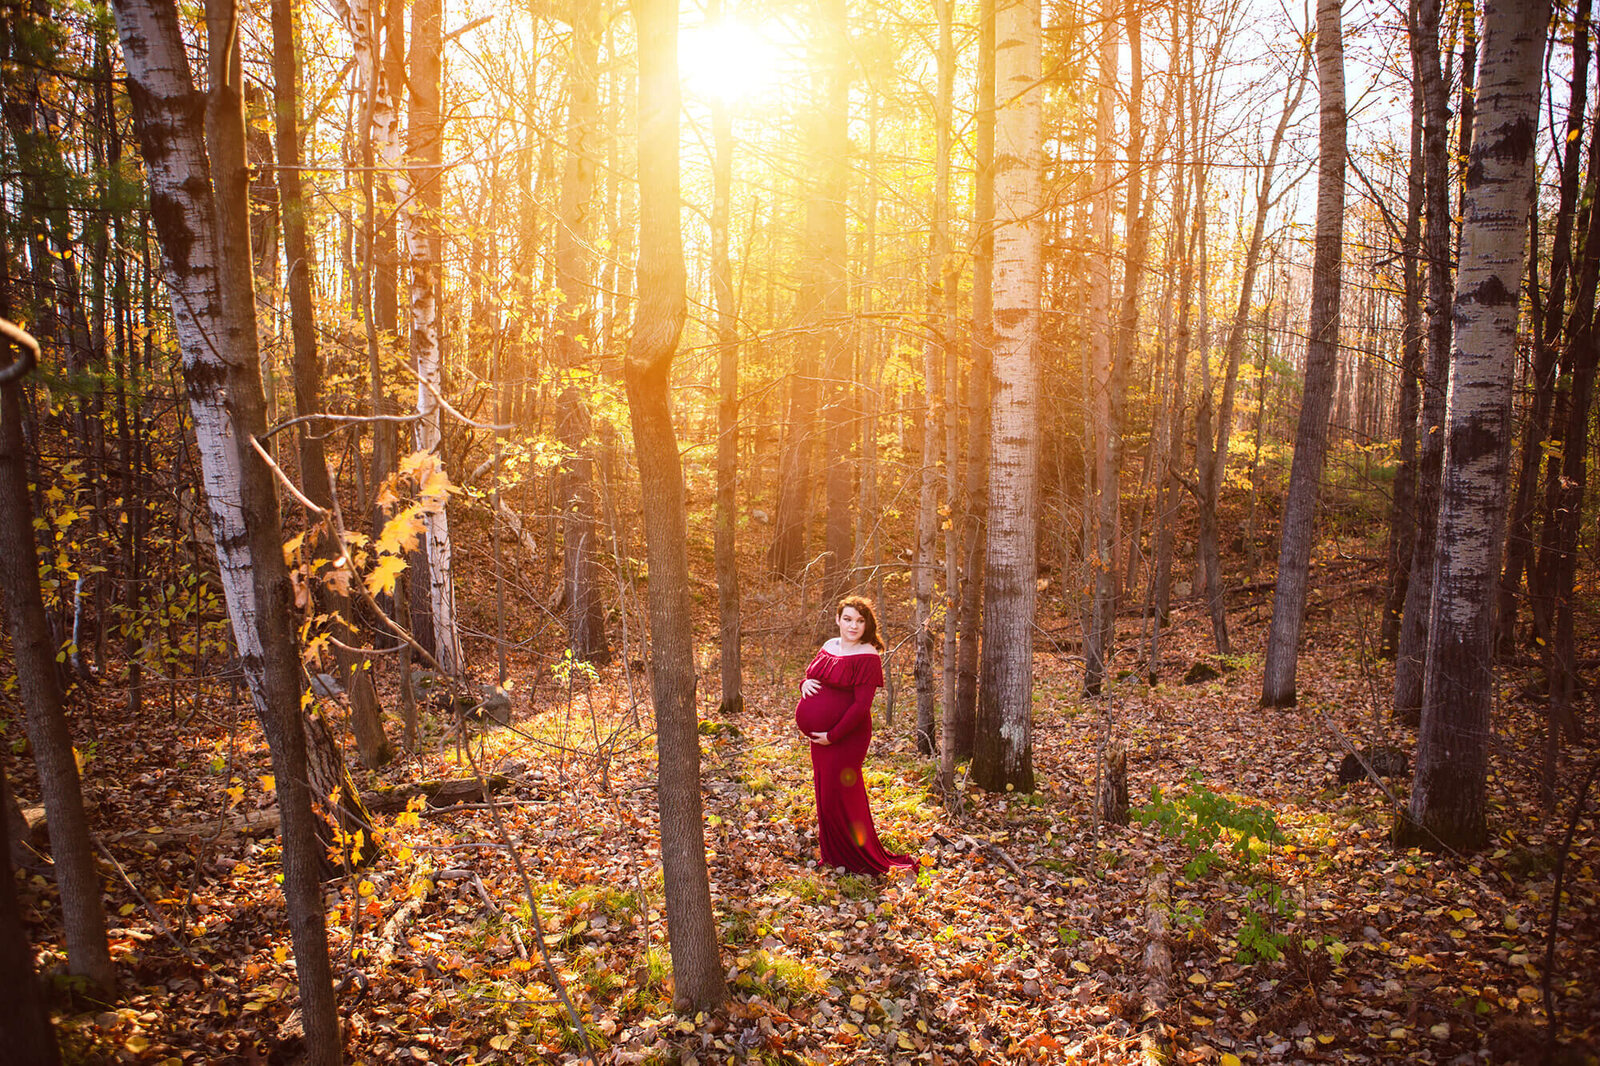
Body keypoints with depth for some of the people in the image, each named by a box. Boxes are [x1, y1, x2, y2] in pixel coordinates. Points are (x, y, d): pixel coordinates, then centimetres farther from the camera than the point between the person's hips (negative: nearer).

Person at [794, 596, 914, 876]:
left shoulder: (867, 657, -15)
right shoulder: (830, 645, 8)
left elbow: (862, 705, -19)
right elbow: (811, 675, 20)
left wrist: (832, 735, -19)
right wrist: (805, 684, -4)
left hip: (846, 736, -8)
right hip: (819, 735, 8)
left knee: (838, 795, -2)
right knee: (824, 791, 15)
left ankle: (858, 860, 14)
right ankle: (832, 854, 31)